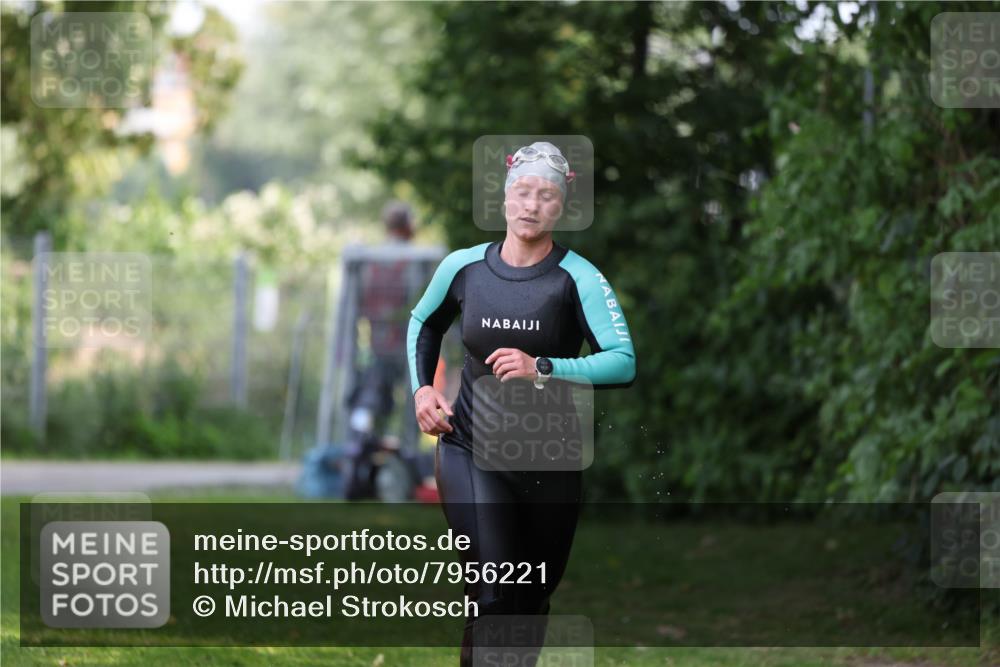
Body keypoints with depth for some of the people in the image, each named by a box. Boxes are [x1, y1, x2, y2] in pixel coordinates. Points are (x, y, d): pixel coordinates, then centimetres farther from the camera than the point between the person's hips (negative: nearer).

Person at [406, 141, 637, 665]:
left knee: (534, 599, 13)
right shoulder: (463, 267, -1)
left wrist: (543, 369, -27)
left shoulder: (578, 278, -10)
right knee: (491, 597, -15)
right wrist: (421, 388, 7)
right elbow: (422, 323, 21)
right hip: (471, 452, 0)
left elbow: (623, 363, -18)